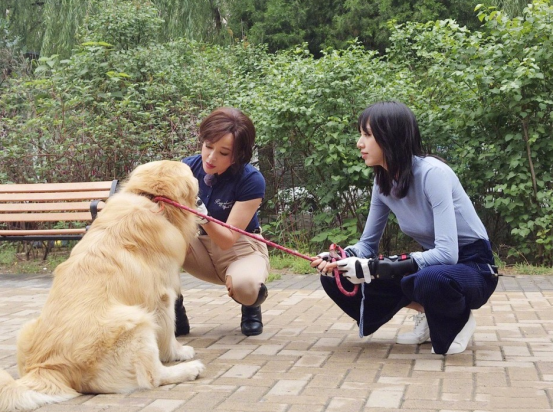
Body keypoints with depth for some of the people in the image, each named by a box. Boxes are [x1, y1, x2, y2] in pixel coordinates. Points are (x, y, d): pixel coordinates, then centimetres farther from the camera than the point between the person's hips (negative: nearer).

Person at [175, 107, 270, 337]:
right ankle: (174, 313, -12)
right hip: (199, 245, 3)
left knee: (244, 285, -39)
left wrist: (204, 218, -44)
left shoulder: (251, 180, -23)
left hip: (240, 248, -3)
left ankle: (252, 307, 1)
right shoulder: (189, 167, -12)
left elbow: (228, 240, -25)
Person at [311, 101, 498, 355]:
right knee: (335, 277, -7)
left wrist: (374, 267, -35)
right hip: (433, 264, 7)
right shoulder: (383, 182, -3)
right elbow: (368, 244, 4)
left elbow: (447, 253, -32)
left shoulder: (432, 173, -25)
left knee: (430, 280, -42)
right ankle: (427, 312, 7)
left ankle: (458, 320, -6)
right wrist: (339, 258, -19)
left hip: (472, 267, -6)